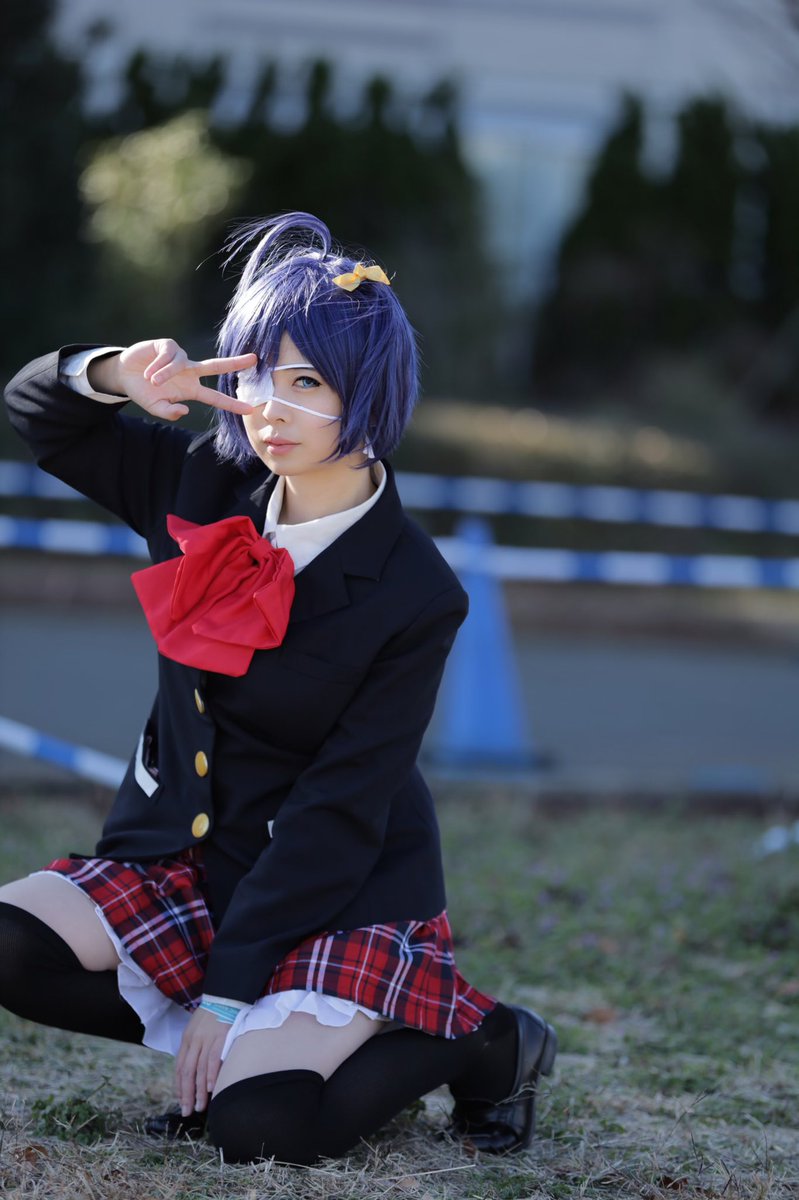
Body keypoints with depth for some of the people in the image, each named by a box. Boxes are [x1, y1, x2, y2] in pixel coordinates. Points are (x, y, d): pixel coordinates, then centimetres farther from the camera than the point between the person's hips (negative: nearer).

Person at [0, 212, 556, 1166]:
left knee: (259, 1125, -26)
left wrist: (226, 988, -22)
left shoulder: (415, 595, -18)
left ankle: (484, 1041, 3)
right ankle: (265, 1043, 1)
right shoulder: (207, 488, -3)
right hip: (181, 852, 6)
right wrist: (115, 375, -18)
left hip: (341, 893, -5)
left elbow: (339, 811, -19)